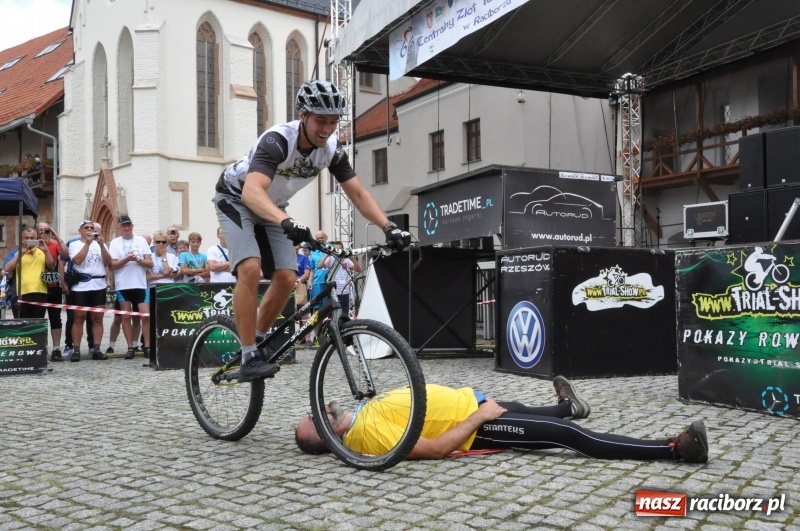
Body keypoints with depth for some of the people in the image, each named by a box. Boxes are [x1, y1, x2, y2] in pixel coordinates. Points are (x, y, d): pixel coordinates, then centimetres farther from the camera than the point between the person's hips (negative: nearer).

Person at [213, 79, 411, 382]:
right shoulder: (277, 140, -36)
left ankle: (258, 339, 14)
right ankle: (249, 357, -20)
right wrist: (287, 222, -68)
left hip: (273, 207, 6)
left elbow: (358, 194, -13)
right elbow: (252, 191, -51)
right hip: (237, 198, -6)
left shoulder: (332, 150, -17)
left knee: (286, 278, -8)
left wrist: (389, 227, -28)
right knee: (251, 268, -26)